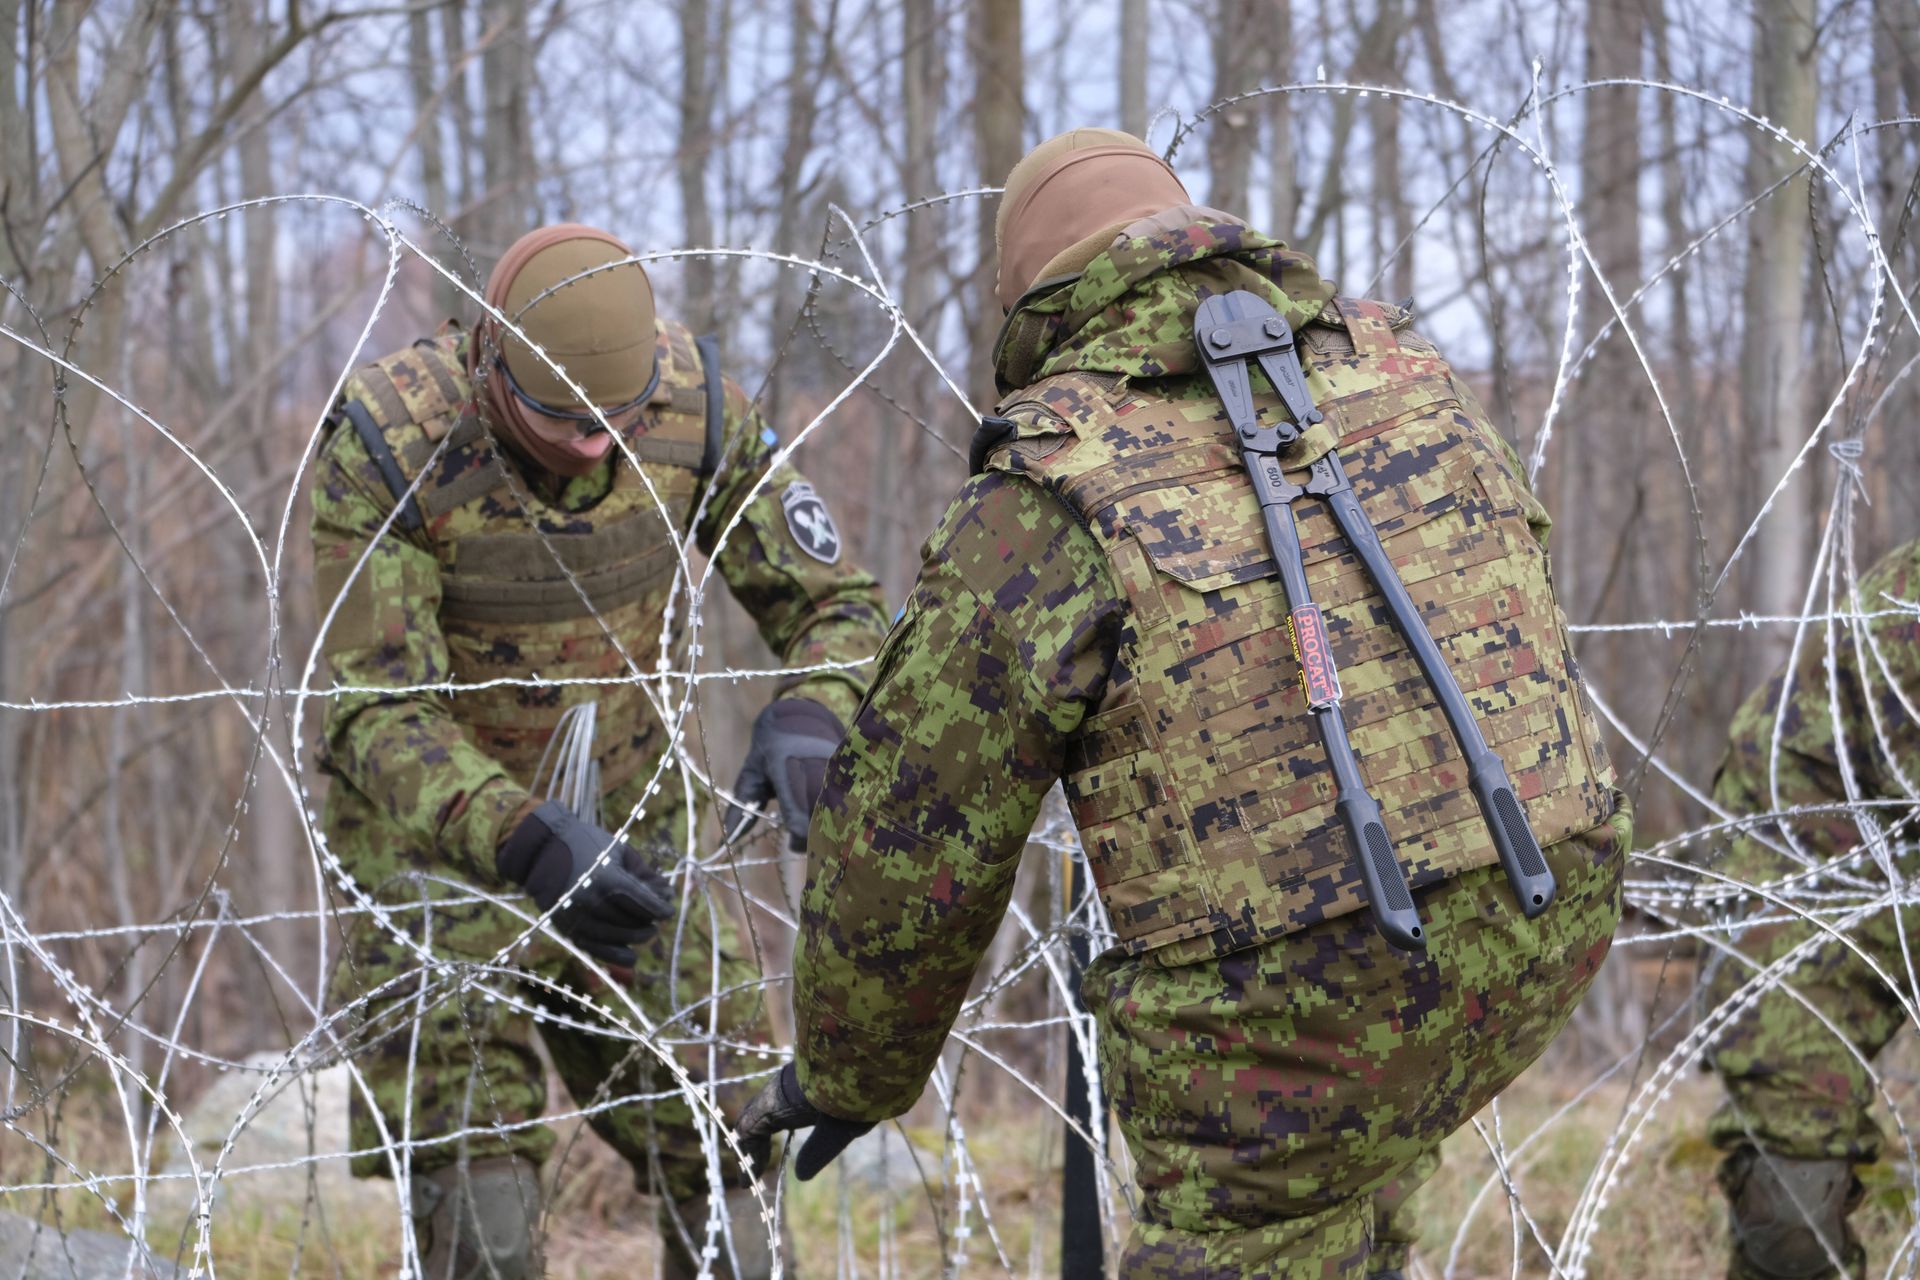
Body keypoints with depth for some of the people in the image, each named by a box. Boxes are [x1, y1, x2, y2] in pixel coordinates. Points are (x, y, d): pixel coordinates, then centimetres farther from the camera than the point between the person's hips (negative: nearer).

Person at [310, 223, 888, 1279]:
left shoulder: (693, 406, -15)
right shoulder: (385, 446, -25)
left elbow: (834, 604, -7)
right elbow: (375, 715, -26)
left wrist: (811, 723, -31)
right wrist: (523, 843, -43)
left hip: (624, 837, 4)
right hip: (442, 839, -4)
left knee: (719, 1171, 3)